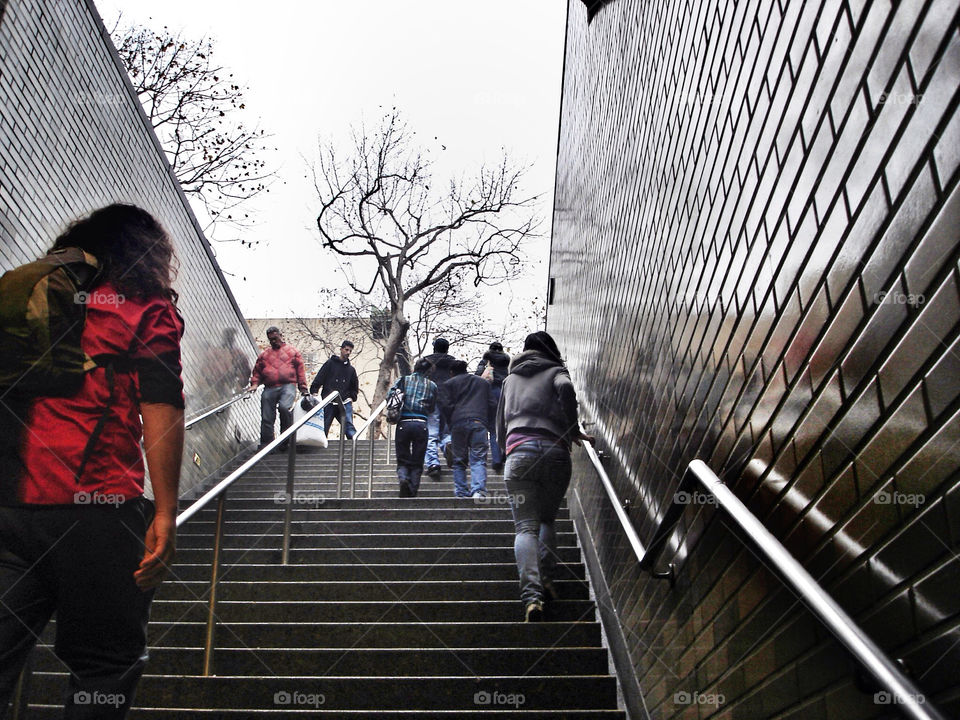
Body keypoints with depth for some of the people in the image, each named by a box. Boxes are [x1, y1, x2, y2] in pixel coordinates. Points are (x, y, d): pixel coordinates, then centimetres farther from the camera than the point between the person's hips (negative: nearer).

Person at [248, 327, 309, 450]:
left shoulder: (292, 351, 15)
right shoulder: (264, 354, 24)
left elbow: (300, 369, 11)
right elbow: (257, 371, 24)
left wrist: (303, 388, 3)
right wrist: (254, 383, 4)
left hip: (288, 386, -4)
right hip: (269, 388, 4)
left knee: (285, 407, -30)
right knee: (267, 418, -1)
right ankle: (266, 445, 7)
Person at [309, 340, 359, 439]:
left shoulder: (351, 369, 18)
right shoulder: (330, 363, 8)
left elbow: (355, 386, 29)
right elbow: (318, 379, 3)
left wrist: (352, 398, 14)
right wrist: (314, 392, -8)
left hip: (345, 403, 2)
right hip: (329, 403, -2)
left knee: (349, 426, -13)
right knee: (323, 428, 0)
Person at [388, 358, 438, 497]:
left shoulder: (403, 380, 9)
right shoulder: (432, 385, 10)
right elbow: (432, 408, 15)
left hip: (403, 423, 0)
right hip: (421, 424, 0)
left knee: (402, 460, 10)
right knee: (417, 462, 8)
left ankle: (403, 478, -20)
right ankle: (413, 493, 1)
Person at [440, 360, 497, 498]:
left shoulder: (448, 384, 15)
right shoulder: (483, 382, 24)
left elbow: (445, 405, 2)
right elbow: (492, 405, 17)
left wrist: (450, 424, 12)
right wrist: (487, 423, 22)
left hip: (458, 423, -1)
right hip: (479, 423, 1)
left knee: (459, 461, 8)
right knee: (478, 459, -5)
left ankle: (461, 491, 4)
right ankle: (478, 490, -22)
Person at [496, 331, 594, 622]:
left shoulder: (510, 378, 28)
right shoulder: (555, 371, 17)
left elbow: (500, 426, 30)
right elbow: (566, 389, -8)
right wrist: (573, 431, 0)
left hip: (518, 450, 1)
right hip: (554, 451, -1)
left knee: (526, 526, -7)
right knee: (547, 520, 17)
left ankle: (532, 595, -24)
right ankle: (547, 579, -1)